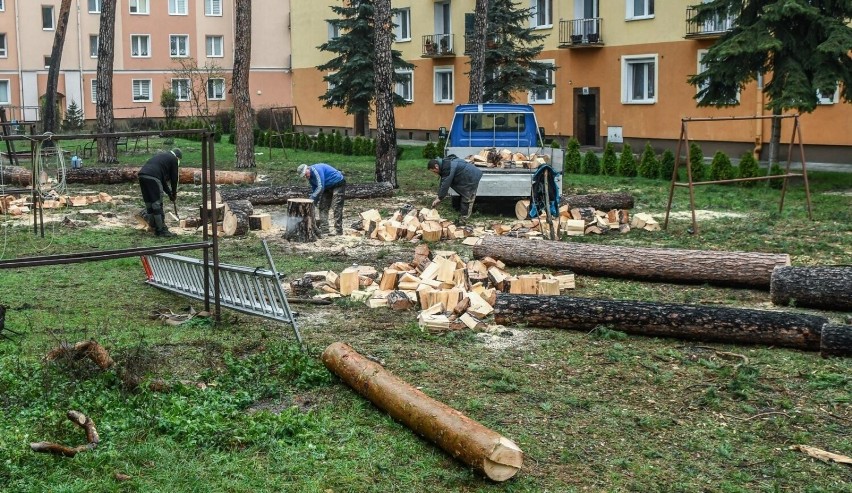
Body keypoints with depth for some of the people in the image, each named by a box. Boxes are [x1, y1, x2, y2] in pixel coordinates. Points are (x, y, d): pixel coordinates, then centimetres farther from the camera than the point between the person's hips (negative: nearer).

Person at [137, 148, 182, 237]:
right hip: (152, 177, -8)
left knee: (149, 204, 14)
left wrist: (169, 192, 35)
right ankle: (162, 230, -3)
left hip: (142, 175, 8)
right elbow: (174, 178, 14)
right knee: (157, 204, -4)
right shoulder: (173, 159, 12)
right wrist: (174, 193, 28)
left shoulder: (160, 155, 34)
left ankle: (155, 228, 20)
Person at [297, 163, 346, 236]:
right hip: (328, 187, 10)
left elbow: (320, 187, -31)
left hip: (338, 184, -10)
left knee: (337, 208, -15)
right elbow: (314, 190, 11)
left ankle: (339, 232, -15)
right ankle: (324, 231, 0)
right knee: (323, 208, 2)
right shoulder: (310, 177, 2)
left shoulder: (316, 169, -27)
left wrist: (311, 200, -26)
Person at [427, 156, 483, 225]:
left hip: (471, 179, -11)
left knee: (466, 201, -6)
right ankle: (461, 219, 24)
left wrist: (439, 198, -19)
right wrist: (439, 197, 7)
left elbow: (445, 184, -26)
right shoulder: (445, 165, 8)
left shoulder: (447, 167, -26)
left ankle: (462, 223, -3)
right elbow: (442, 183, 12)